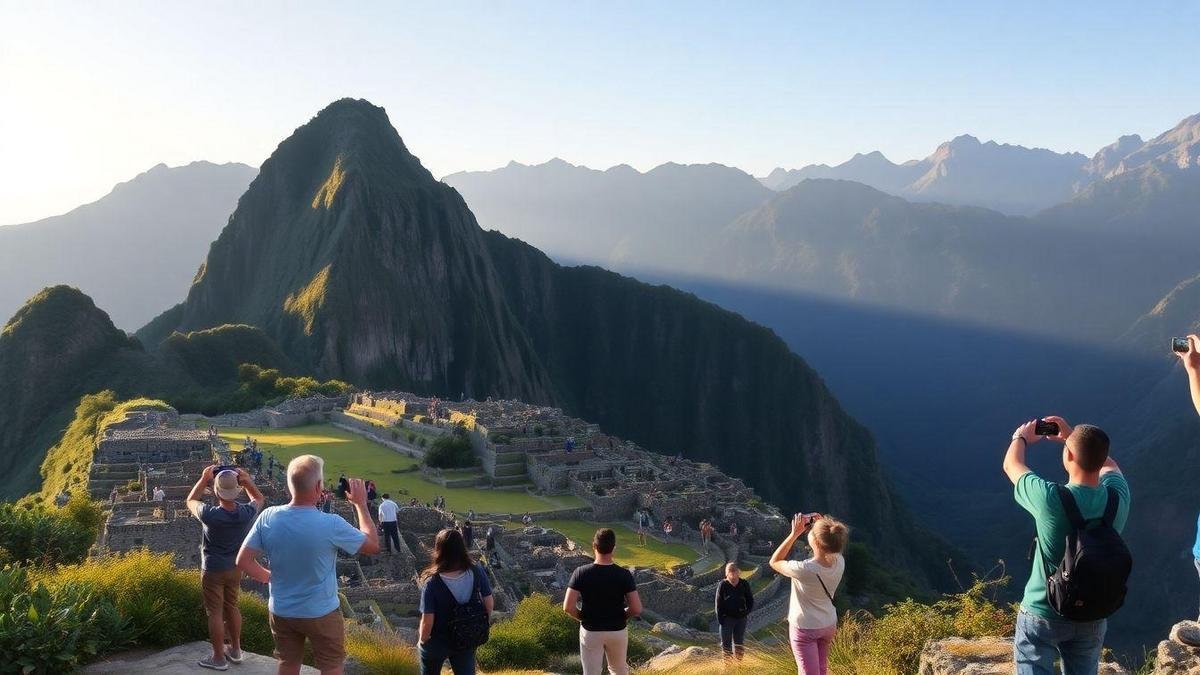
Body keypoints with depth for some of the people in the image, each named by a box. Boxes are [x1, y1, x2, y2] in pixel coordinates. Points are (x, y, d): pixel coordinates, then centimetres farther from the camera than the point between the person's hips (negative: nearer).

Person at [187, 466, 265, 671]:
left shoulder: (210, 515, -29)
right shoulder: (246, 513, -19)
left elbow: (191, 501, -6)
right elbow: (260, 499, 6)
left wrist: (204, 478, -4)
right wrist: (247, 481, -8)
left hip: (212, 570, -4)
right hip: (235, 568, 4)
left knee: (215, 613, 8)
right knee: (232, 607, 21)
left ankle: (219, 658, 18)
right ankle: (235, 650, 34)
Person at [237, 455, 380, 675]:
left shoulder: (268, 518, -16)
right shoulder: (331, 525, -26)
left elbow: (243, 561, -8)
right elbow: (372, 545, -10)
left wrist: (270, 577, 7)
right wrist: (361, 504, -2)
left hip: (281, 612, 4)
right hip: (322, 614, -4)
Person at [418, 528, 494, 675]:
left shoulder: (433, 583, -29)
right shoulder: (477, 573, -19)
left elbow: (427, 622, -24)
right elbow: (489, 602, -7)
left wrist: (422, 641, -4)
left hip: (437, 643, -2)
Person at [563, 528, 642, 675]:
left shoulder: (581, 572, -16)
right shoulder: (624, 574, -14)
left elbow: (568, 607, -18)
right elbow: (637, 609, -16)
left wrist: (582, 617, 1)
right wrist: (622, 616, 4)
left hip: (590, 631, -1)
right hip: (617, 631, 1)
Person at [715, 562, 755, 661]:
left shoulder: (744, 585, -1)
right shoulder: (722, 585, -7)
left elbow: (750, 600, 9)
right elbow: (718, 603, -5)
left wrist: (747, 612, -7)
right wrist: (720, 619, -11)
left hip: (741, 619, 2)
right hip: (727, 618, -2)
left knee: (739, 643, 11)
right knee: (726, 643, 3)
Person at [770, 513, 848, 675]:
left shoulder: (804, 569, -34)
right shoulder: (839, 562, -18)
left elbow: (774, 562, -15)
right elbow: (831, 547, 8)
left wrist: (794, 534, -19)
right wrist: (822, 526, -7)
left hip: (805, 628, -6)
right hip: (829, 625, 6)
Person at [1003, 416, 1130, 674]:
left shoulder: (1052, 499, -28)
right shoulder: (1117, 497, -15)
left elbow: (1011, 465, -7)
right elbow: (1109, 464, 11)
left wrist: (1021, 437, 13)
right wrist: (1073, 435, 18)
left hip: (1043, 616, -4)